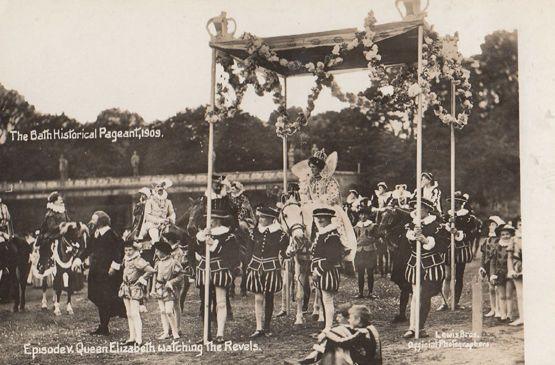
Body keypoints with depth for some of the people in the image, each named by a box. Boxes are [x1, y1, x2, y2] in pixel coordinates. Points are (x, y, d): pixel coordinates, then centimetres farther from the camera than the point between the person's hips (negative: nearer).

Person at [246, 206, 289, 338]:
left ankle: (267, 327, 19)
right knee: (258, 298, -2)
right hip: (256, 267, 2)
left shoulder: (279, 233, -9)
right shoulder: (255, 231, 1)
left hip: (271, 269, -2)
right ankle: (259, 328, 0)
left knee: (269, 298, 7)